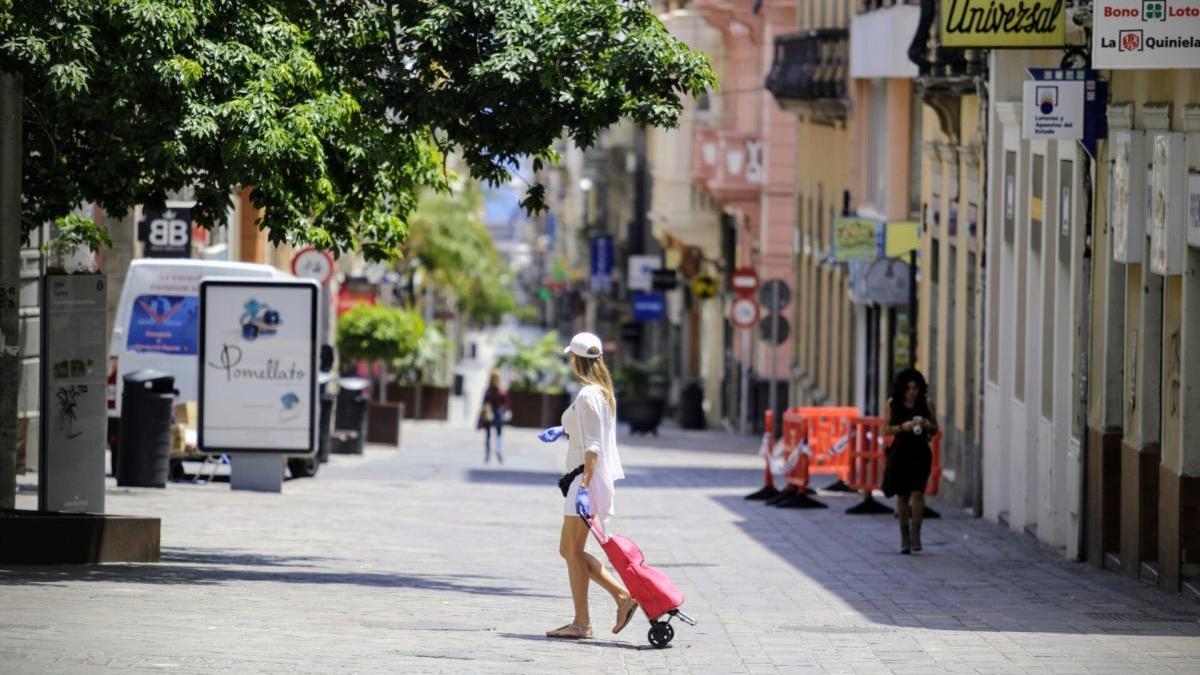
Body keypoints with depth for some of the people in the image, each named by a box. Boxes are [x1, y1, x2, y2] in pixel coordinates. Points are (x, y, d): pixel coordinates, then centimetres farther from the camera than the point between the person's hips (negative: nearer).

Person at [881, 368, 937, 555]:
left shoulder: (926, 404, 1)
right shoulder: (891, 405, 0)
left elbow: (935, 429, 9)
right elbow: (886, 429, -1)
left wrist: (929, 426, -14)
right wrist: (903, 427, -17)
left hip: (920, 453, -1)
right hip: (900, 453, 1)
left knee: (917, 492, -13)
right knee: (902, 496, 7)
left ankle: (915, 534, -7)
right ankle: (905, 538, 16)